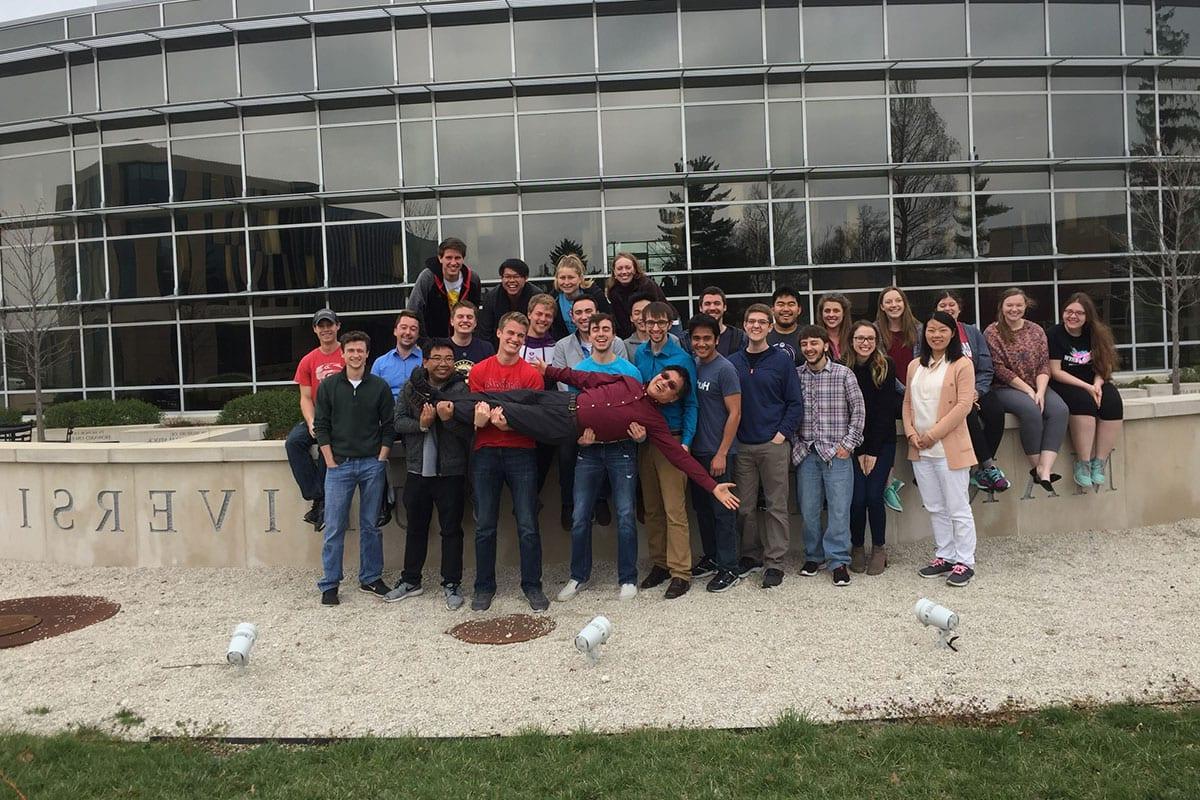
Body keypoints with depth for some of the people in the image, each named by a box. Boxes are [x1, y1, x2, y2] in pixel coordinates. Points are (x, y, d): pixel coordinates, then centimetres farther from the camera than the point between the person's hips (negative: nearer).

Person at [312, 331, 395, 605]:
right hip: (339, 464, -1)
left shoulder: (380, 386, 3)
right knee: (334, 527, 1)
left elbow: (389, 426, 5)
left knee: (371, 525, 9)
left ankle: (371, 578, 21)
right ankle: (329, 584, 11)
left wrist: (381, 459, -2)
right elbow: (321, 426, 2)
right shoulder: (329, 386, 2)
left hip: (372, 464, 1)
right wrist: (331, 462, -4)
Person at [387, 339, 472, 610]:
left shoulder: (462, 389, -7)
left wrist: (447, 418, -30)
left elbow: (469, 429, -14)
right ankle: (410, 580, 30)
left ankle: (451, 584, 17)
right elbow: (397, 420, 0)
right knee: (416, 528, 16)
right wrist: (421, 424, -16)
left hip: (451, 473, -3)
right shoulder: (411, 387, 4)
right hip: (418, 470, 4)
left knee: (451, 530, 6)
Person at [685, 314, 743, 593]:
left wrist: (721, 454, -16)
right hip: (696, 450, 7)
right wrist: (687, 442, 7)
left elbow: (734, 413, -14)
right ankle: (710, 558, 28)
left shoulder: (724, 369, -12)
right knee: (701, 507, 15)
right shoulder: (692, 364, 7)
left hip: (718, 452, -7)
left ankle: (728, 568, 9)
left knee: (722, 510, -1)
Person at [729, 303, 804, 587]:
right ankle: (750, 555, 22)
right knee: (744, 506, 8)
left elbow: (795, 402, 0)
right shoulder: (733, 362, 8)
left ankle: (775, 562, 8)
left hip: (774, 445, -3)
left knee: (776, 505, 1)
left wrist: (783, 433, -9)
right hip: (741, 445, 3)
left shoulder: (782, 360, 1)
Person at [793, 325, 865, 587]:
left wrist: (848, 443, -5)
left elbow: (858, 411, 0)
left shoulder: (843, 374, -1)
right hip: (806, 453, 2)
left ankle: (838, 561, 9)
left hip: (836, 453, -2)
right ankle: (813, 556, 23)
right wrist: (795, 443, 3)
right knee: (808, 509, 8)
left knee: (839, 508, -1)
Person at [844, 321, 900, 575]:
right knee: (857, 498, -6)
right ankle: (857, 548, 15)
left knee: (874, 496, -8)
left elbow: (885, 410, -7)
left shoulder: (886, 366, -5)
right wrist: (859, 451, -7)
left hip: (882, 443, 0)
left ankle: (879, 549, 12)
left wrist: (873, 451, -10)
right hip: (854, 444, 0)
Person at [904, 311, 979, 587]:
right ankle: (945, 556, 25)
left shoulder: (962, 365, -6)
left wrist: (934, 433, -16)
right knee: (935, 508, 14)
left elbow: (964, 405, -13)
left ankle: (964, 562, 9)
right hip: (920, 449, 6)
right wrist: (911, 432, -2)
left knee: (957, 508, 0)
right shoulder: (915, 366, 13)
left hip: (949, 447, -6)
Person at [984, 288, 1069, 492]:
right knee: (1031, 410, -33)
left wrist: (1040, 392, -12)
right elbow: (999, 368, -8)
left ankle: (1045, 469, -32)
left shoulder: (1036, 331, 12)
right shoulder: (992, 332, -1)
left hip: (1037, 386, 5)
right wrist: (1027, 390, -13)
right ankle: (1036, 466, -19)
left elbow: (1044, 365, 5)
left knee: (1059, 409, -24)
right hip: (1005, 388, -4)